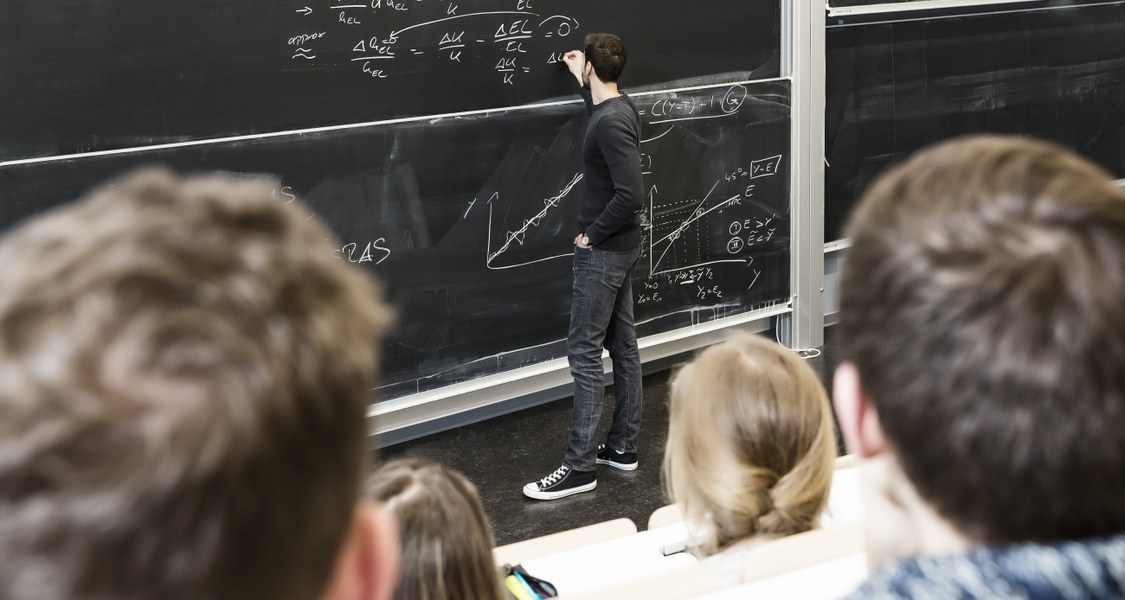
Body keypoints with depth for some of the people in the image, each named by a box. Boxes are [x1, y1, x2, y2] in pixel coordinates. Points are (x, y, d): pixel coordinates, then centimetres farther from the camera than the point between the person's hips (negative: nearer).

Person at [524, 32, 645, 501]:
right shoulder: (618, 108, 6)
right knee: (622, 344, 14)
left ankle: (580, 468, -3)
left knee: (585, 353, -7)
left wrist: (591, 234, -17)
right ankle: (623, 447, 23)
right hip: (619, 248, 10)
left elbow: (628, 196, -29)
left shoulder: (612, 123, -23)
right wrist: (580, 82, 33)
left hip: (604, 252, -10)